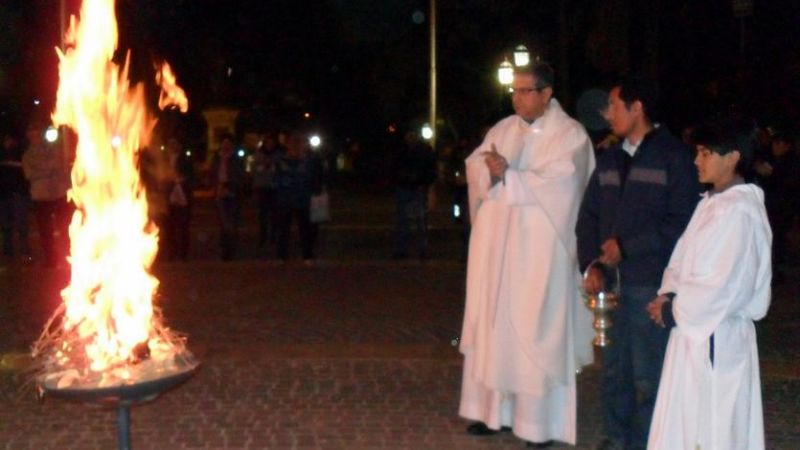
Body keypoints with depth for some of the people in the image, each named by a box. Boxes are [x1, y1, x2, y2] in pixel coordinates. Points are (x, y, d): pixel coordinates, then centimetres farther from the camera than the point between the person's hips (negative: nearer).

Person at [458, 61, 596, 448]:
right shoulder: (502, 129, 12)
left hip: (540, 250, -6)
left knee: (536, 331, -2)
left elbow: (557, 183, -17)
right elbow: (474, 165, 2)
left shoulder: (570, 135, -5)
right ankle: (494, 409, 20)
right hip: (497, 245, 6)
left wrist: (506, 176, -16)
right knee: (492, 326, 9)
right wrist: (492, 171, -19)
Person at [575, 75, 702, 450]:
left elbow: (680, 222, -12)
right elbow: (588, 215, 15)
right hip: (610, 281, 6)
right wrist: (591, 264, 1)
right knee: (613, 370, 13)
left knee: (648, 376, -2)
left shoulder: (674, 156, -4)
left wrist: (626, 247, -12)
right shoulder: (609, 159, 16)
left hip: (651, 285, -6)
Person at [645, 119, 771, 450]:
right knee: (684, 423, 18)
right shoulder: (711, 203, 10)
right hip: (693, 328, 9)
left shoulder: (740, 212, -19)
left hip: (715, 338, -9)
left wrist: (673, 311, -13)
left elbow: (724, 286, -23)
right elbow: (682, 259, 14)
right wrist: (668, 295, -3)